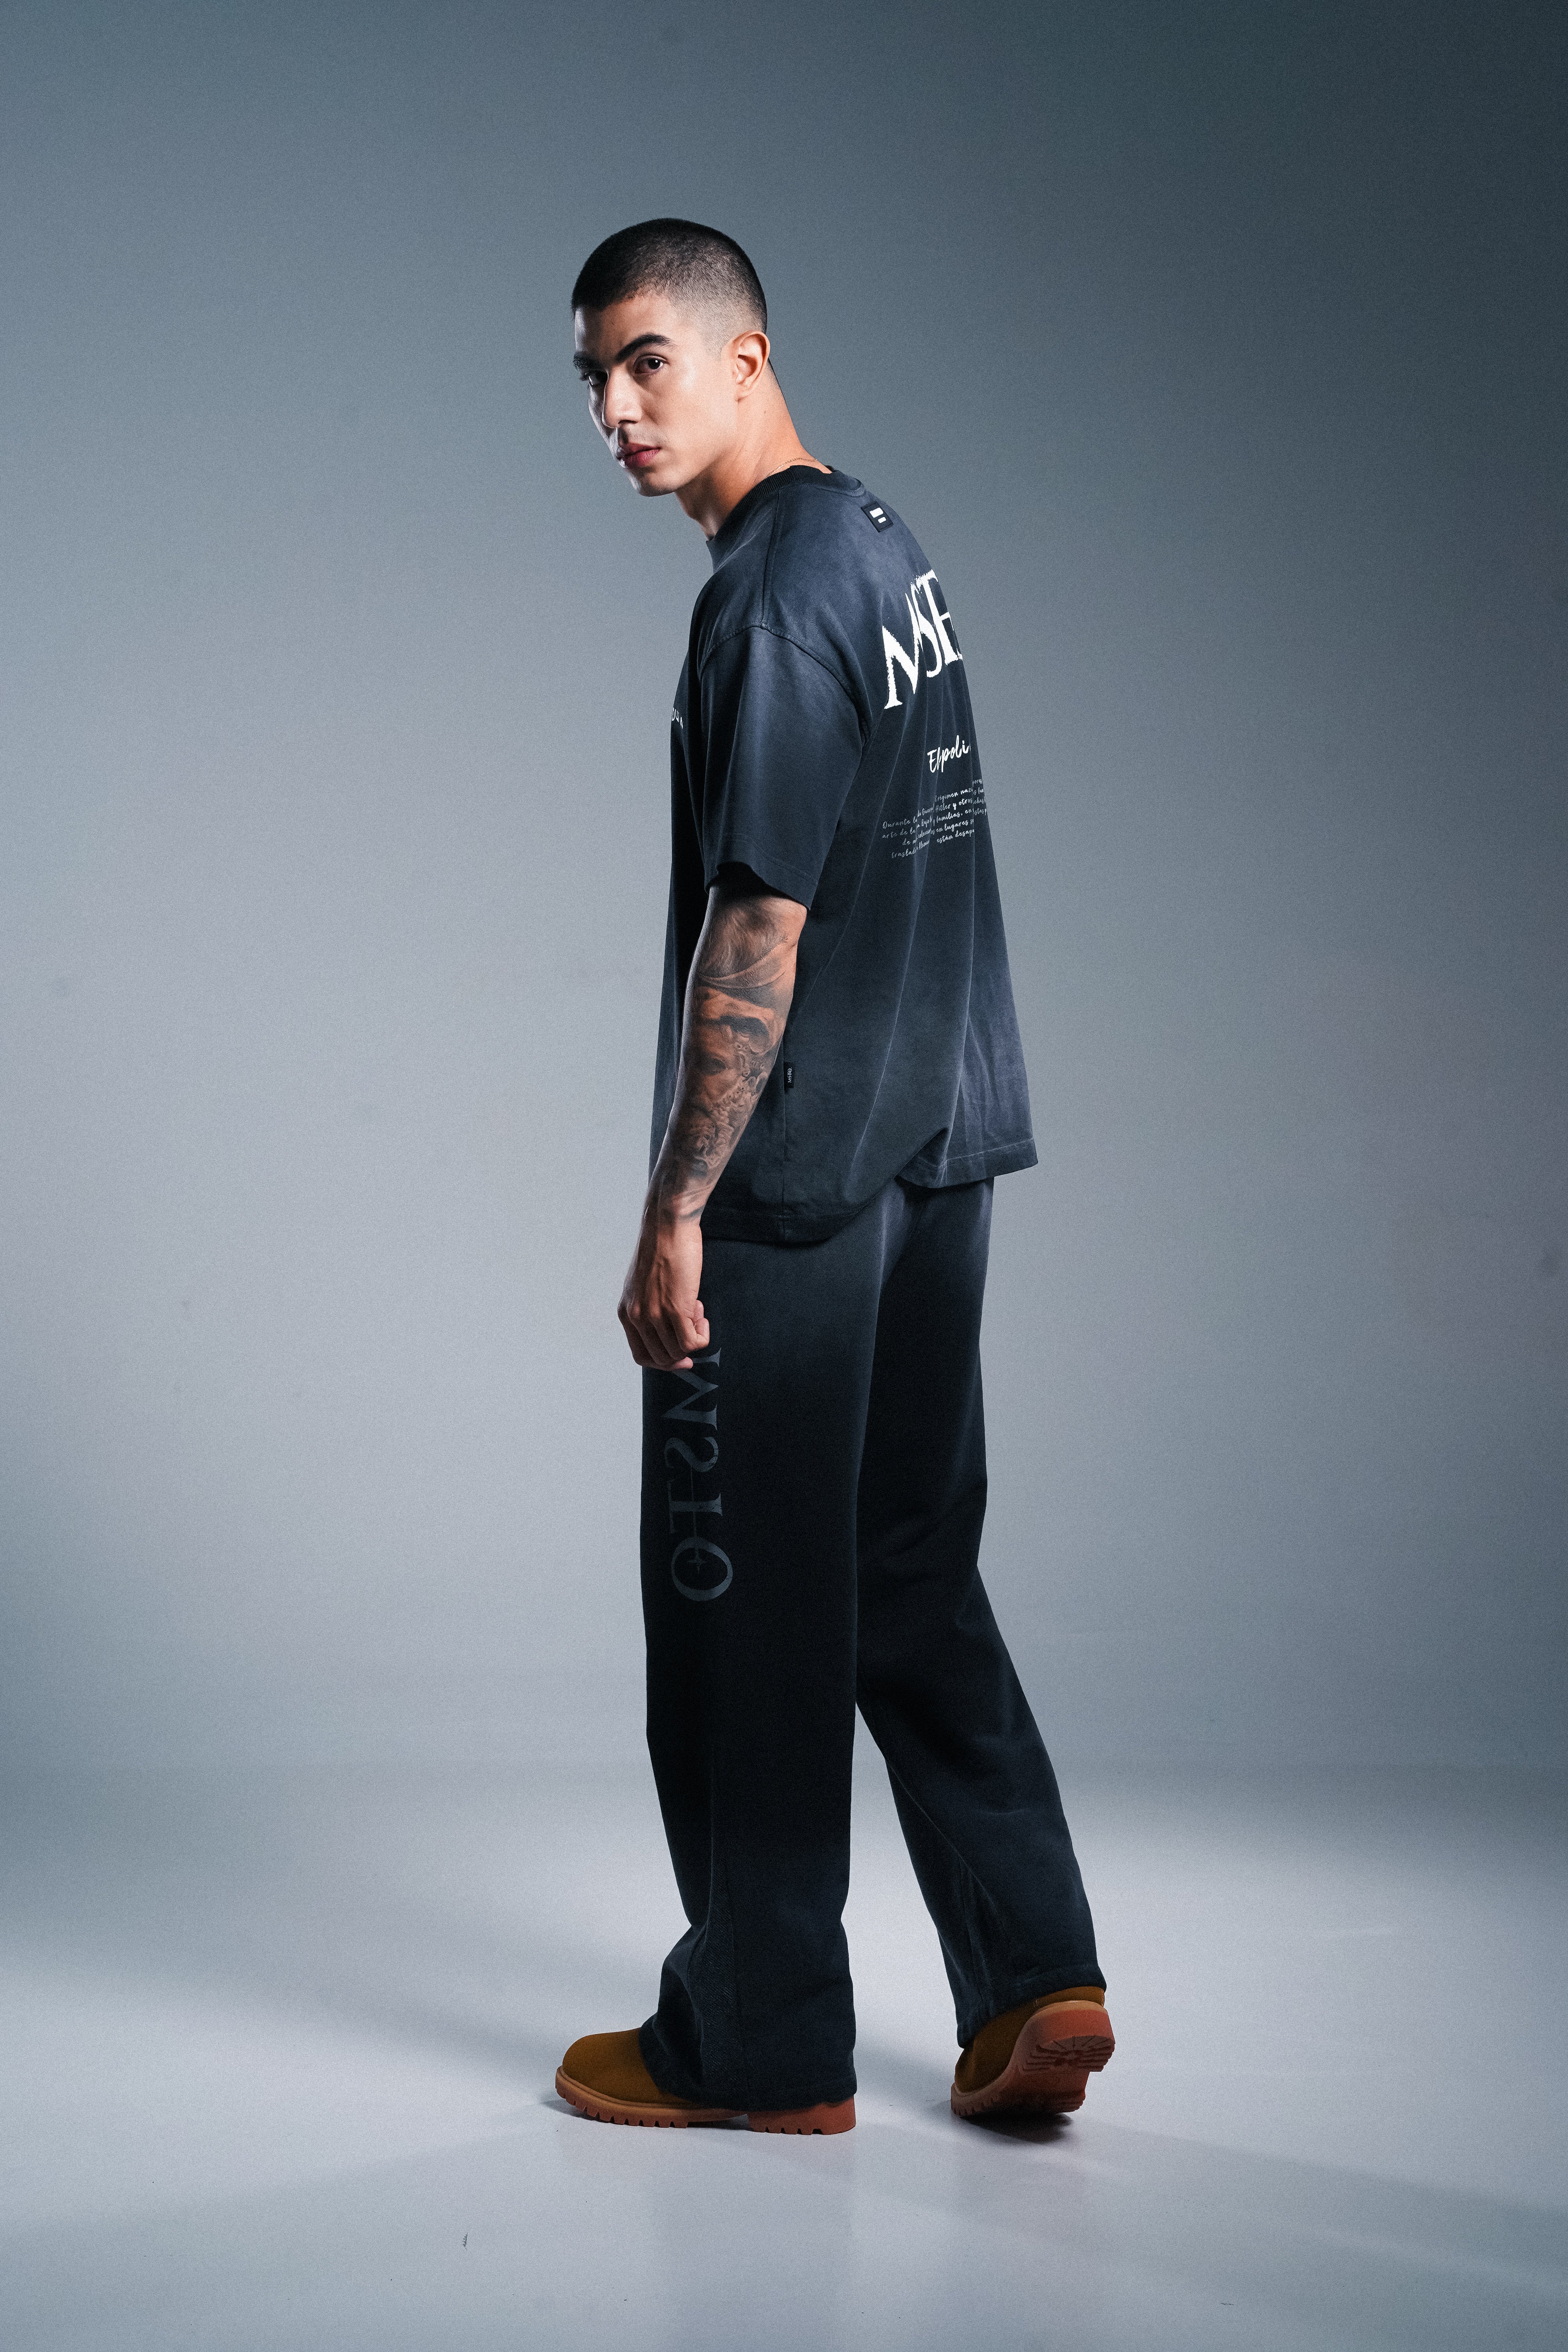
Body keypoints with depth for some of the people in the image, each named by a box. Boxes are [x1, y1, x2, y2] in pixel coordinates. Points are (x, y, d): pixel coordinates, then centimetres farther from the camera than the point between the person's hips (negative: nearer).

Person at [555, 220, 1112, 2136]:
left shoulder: (772, 600, -16)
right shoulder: (886, 547, 13)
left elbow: (759, 932, -20)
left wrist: (676, 1214, -16)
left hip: (792, 1190, -9)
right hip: (938, 1153, 9)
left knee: (747, 1609, 2)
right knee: (912, 1577, 15)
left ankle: (761, 2047, 14)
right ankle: (1035, 1981, 15)